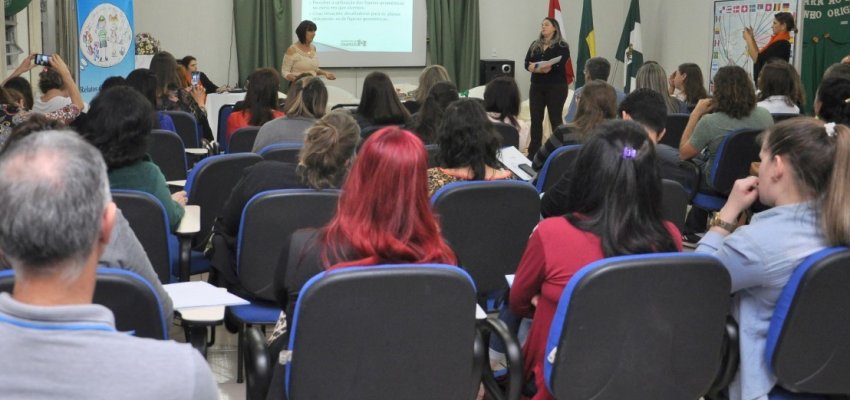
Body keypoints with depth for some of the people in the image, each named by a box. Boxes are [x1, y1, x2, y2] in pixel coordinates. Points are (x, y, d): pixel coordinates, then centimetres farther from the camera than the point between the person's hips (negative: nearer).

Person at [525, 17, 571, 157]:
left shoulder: (562, 46, -2)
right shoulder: (535, 45, 13)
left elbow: (559, 66, -16)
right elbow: (527, 64, 2)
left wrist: (537, 67, -21)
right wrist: (542, 68, -18)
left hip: (556, 87, -4)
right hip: (536, 86, 4)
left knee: (555, 119, -2)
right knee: (536, 119, 2)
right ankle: (533, 151, 7)